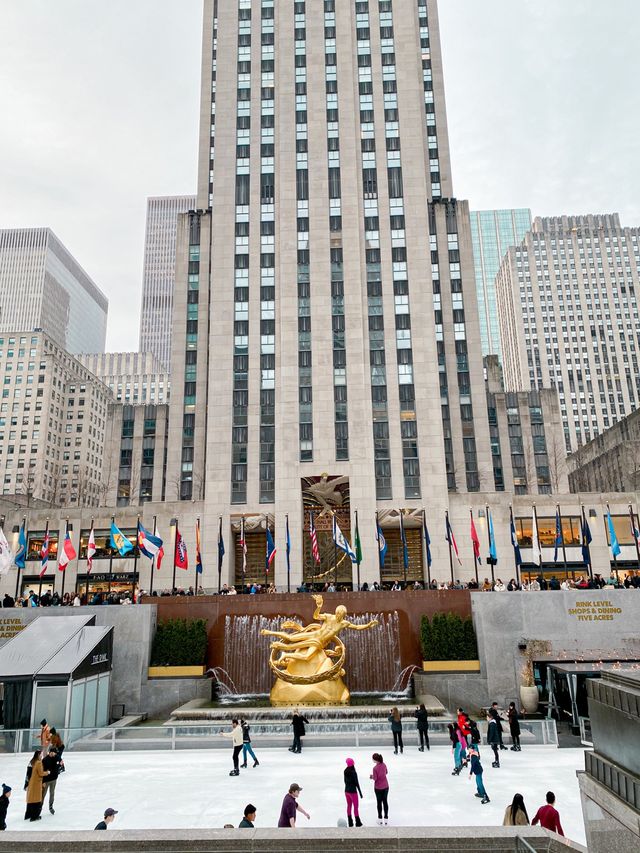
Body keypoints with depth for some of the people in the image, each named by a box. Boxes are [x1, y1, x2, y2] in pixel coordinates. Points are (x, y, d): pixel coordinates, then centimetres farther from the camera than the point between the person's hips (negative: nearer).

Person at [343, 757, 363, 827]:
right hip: (353, 791, -6)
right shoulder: (353, 772, -22)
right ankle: (358, 822, 17)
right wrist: (360, 792, -9)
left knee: (349, 806, 17)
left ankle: (350, 822, 24)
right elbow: (357, 783, -18)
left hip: (346, 791, 6)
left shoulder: (345, 771, -3)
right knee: (355, 807, 9)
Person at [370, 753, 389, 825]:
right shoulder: (384, 764, -7)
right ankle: (386, 819, 23)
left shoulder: (375, 768, -25)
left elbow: (375, 778, -19)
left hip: (378, 787, -4)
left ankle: (380, 819, 24)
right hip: (385, 786, 4)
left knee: (379, 802, 13)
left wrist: (372, 776, 1)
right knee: (385, 802, 15)